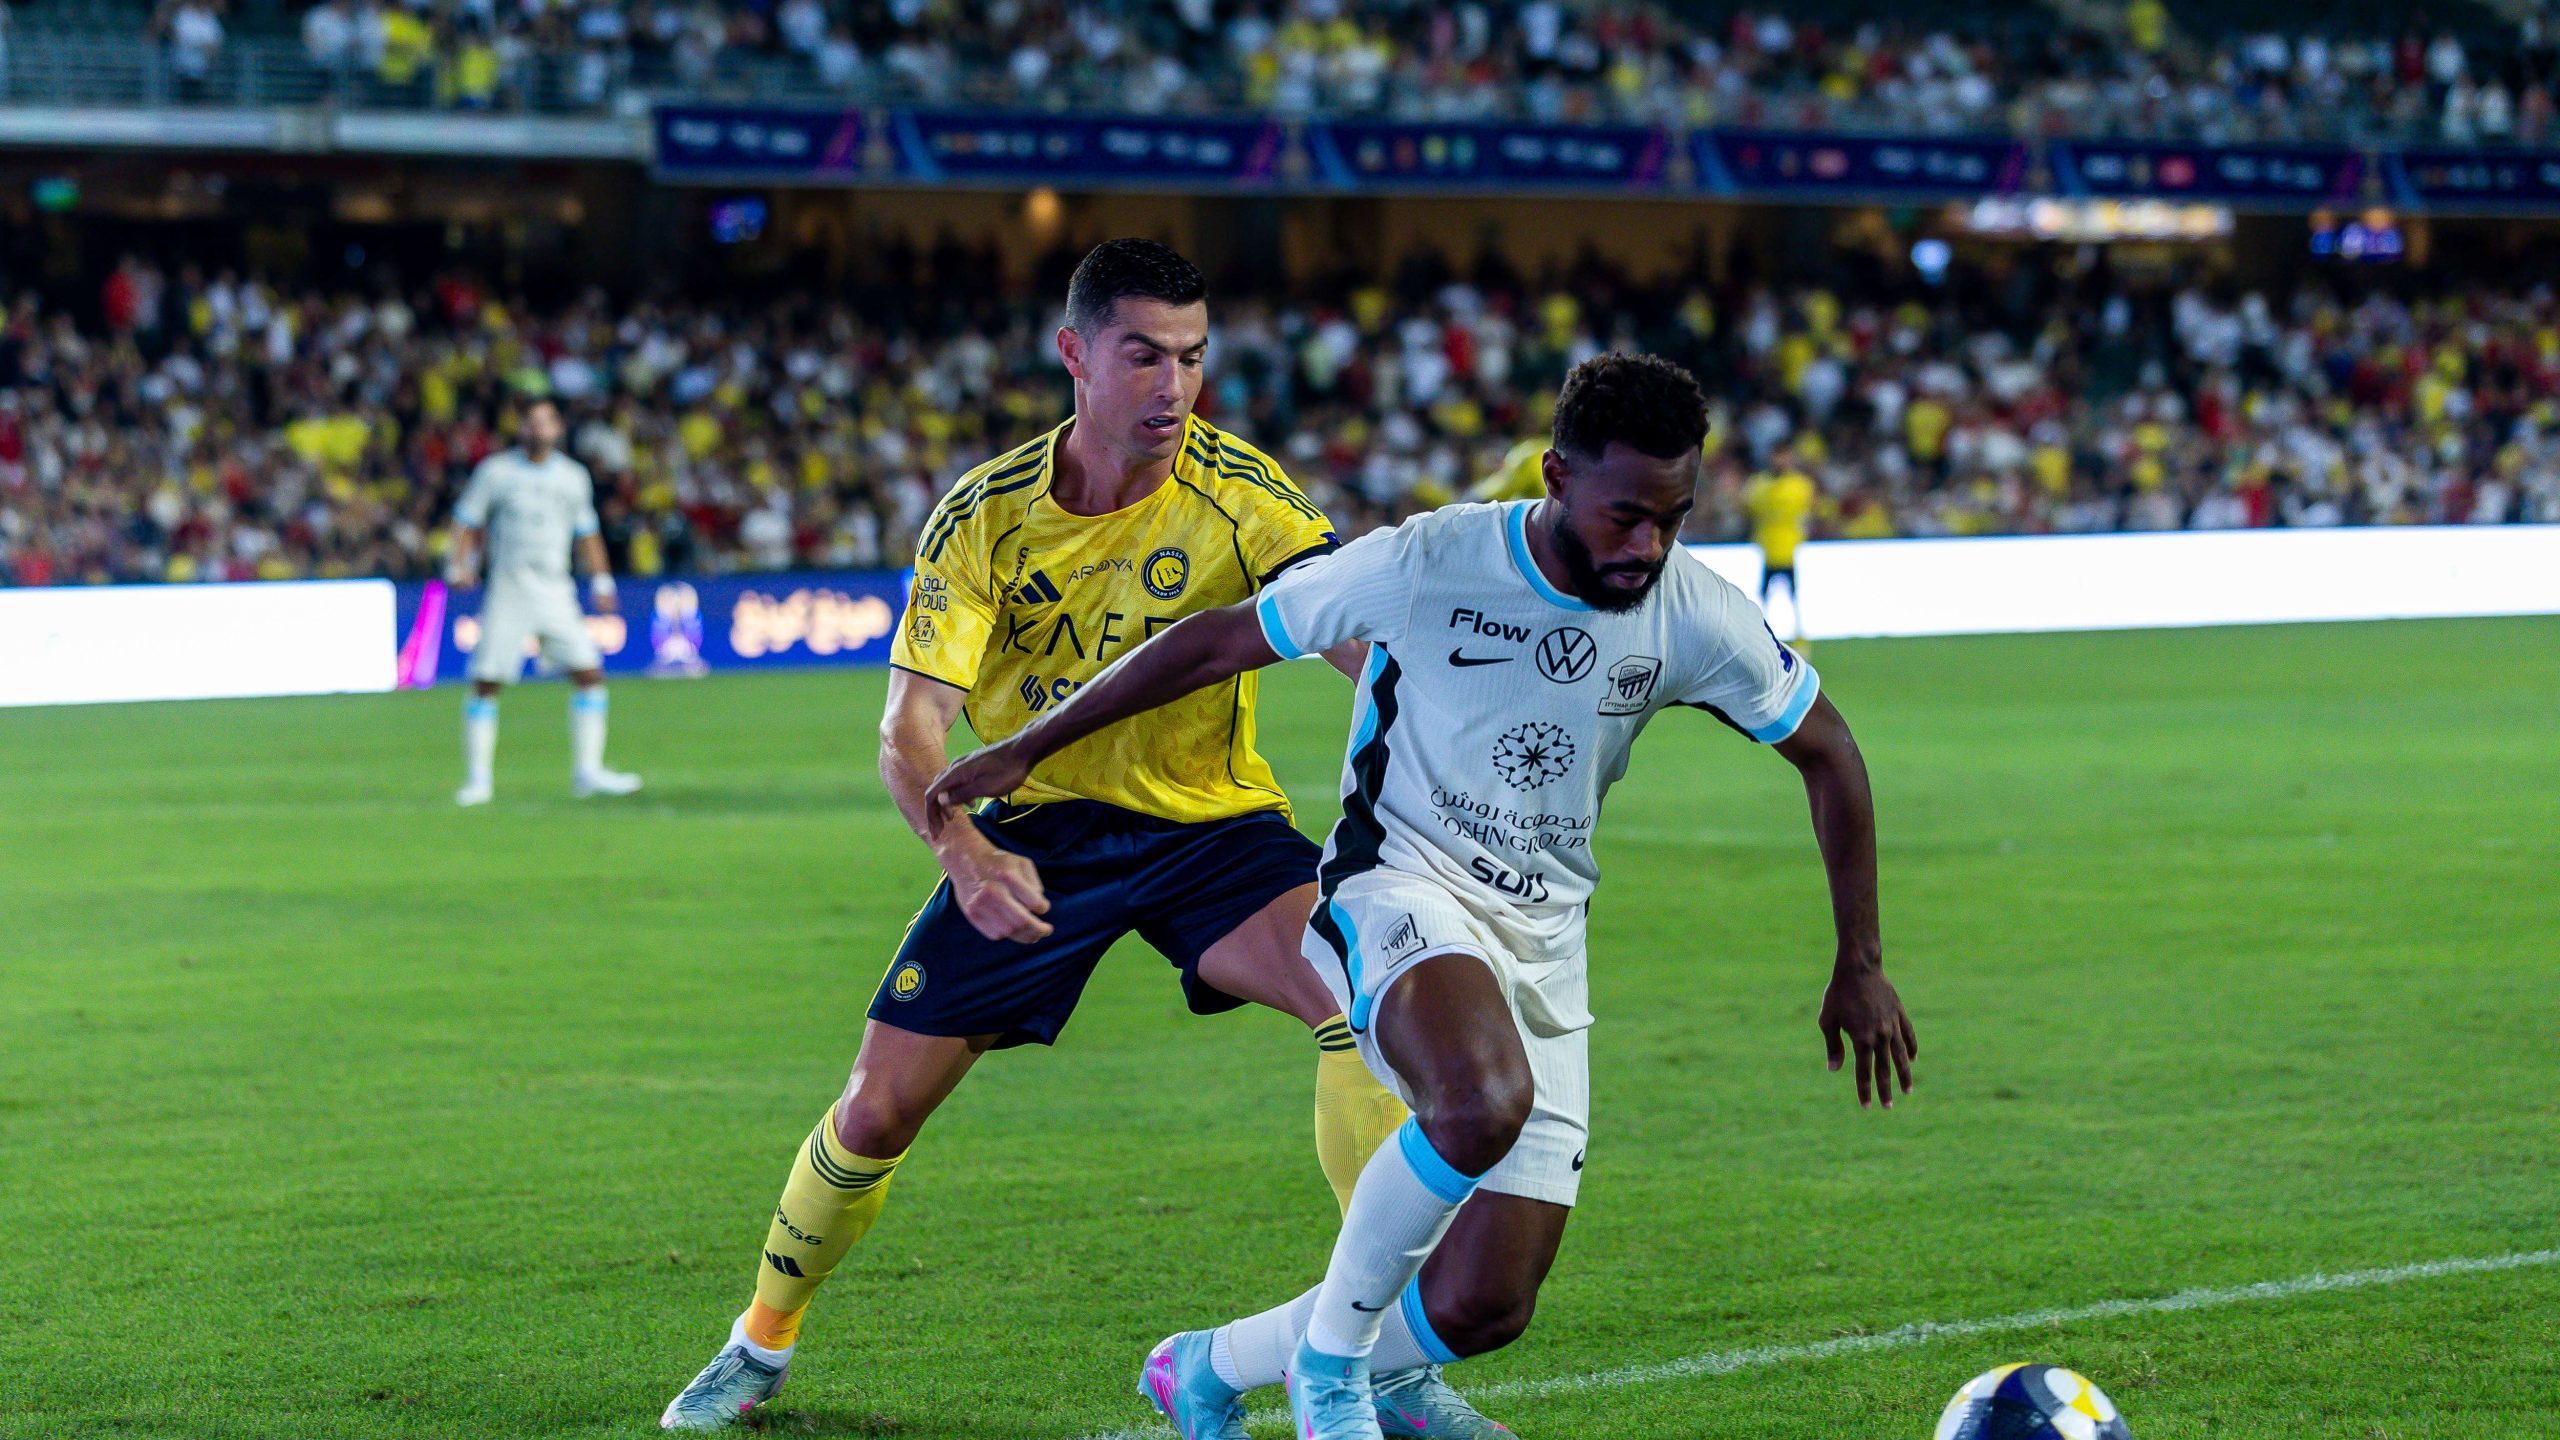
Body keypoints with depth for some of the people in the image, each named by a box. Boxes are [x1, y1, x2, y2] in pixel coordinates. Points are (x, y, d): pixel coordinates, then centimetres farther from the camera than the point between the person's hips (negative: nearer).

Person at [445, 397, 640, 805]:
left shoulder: (574, 477, 11)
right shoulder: (495, 471, 2)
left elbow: (585, 532, 22)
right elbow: (467, 520, 5)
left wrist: (600, 580, 15)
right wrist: (459, 564, -9)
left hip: (555, 595, 3)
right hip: (507, 594, -3)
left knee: (589, 672, -8)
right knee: (485, 683, -7)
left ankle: (587, 771, -1)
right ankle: (477, 779, 2)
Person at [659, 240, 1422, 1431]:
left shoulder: (1235, 493, -17)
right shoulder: (984, 517, -14)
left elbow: (1356, 633, -29)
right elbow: (910, 727, -18)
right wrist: (962, 852, -39)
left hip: (1211, 826, -1)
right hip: (1036, 829, 1)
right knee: (878, 1108, -1)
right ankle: (760, 1344, 27)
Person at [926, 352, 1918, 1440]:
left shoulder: (1696, 616, -6)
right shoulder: (1426, 564, -15)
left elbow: (1826, 752, 11)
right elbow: (1217, 642, -3)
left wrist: (1860, 964, 10)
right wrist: (1027, 748, 3)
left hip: (1541, 942, 5)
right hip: (1400, 892, -5)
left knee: (1482, 1311, -4)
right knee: (1484, 1103, -40)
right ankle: (1331, 1353, -14)